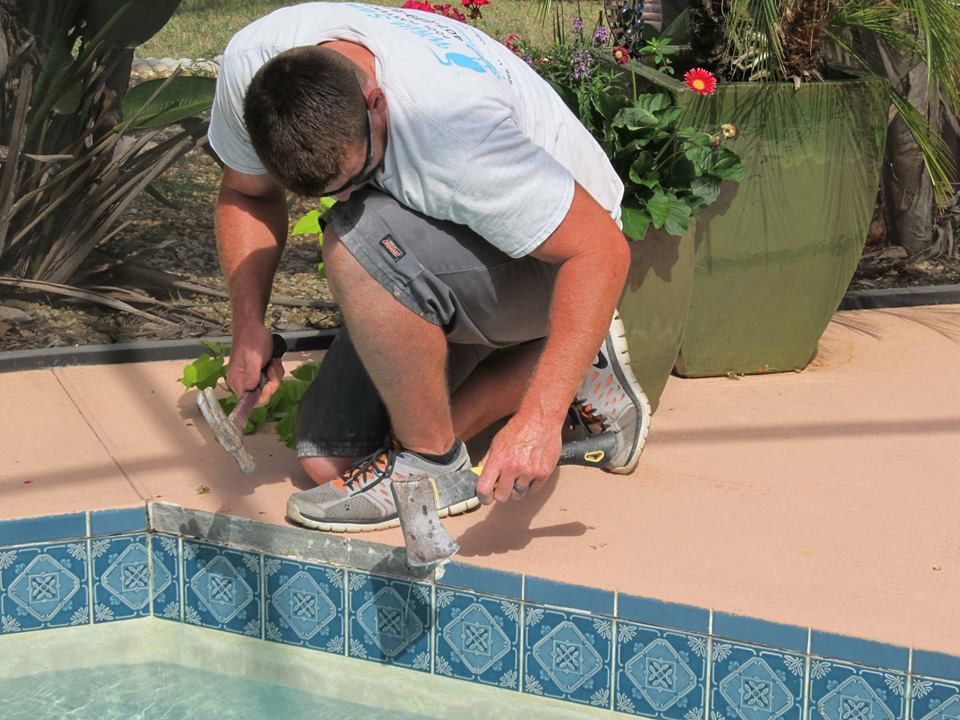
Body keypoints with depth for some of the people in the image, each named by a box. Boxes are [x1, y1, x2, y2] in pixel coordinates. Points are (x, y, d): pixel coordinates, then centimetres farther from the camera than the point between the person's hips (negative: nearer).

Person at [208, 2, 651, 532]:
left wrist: (539, 420, -41)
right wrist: (248, 327, -13)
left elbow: (602, 250, -35)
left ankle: (430, 461, -15)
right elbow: (245, 192, 0)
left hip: (554, 256, -7)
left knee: (356, 242, -36)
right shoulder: (251, 63, -21)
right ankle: (570, 373, 9)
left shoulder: (453, 131, -39)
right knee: (328, 462, 0)